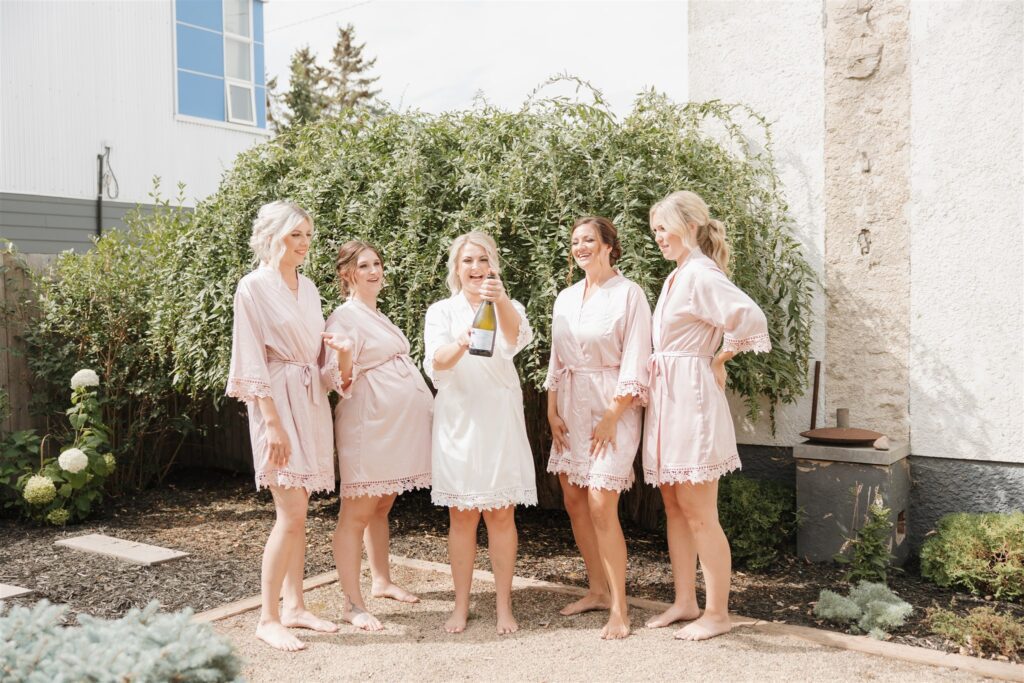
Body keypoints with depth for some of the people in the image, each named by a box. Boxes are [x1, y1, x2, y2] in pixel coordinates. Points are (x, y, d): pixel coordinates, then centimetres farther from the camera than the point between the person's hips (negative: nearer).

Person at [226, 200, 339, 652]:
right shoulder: (254, 287, -8)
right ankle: (268, 619, 4)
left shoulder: (307, 287, 13)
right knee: (291, 515, -8)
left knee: (298, 512, 11)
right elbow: (253, 360, -12)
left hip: (312, 400, 7)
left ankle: (293, 606, 21)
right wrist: (273, 422, -17)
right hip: (279, 400, -7)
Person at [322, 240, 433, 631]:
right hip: (368, 425, -8)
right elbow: (340, 381, -14)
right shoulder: (344, 317, -8)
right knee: (356, 514, -4)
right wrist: (343, 355, -35)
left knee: (381, 508, 17)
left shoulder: (378, 316, 18)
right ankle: (352, 604, 0)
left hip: (398, 424, 9)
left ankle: (382, 581, 29)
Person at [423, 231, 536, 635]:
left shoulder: (508, 308, 5)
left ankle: (504, 606, 15)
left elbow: (516, 337, -21)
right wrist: (461, 344, -35)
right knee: (462, 515, 6)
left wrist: (501, 301, -41)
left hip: (499, 421, 0)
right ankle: (461, 606, 17)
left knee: (501, 514, 4)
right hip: (458, 420, 0)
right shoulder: (442, 311, 6)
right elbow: (436, 363, -13)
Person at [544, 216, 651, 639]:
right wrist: (552, 411, 5)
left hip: (613, 408, -6)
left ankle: (619, 607, -1)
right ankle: (598, 589, 23)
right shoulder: (566, 298, 12)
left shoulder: (628, 294, -6)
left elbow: (635, 363, -10)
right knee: (574, 502, 7)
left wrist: (612, 418, -14)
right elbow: (556, 360, 14)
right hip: (571, 406, 7)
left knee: (601, 506, -12)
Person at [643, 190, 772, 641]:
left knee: (699, 514, -1)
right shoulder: (677, 276, 15)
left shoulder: (700, 274, -14)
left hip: (691, 398, -10)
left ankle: (717, 613, 12)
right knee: (674, 507, 14)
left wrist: (719, 360, -13)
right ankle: (685, 602, 25)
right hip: (667, 398, 10)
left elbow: (749, 319, -28)